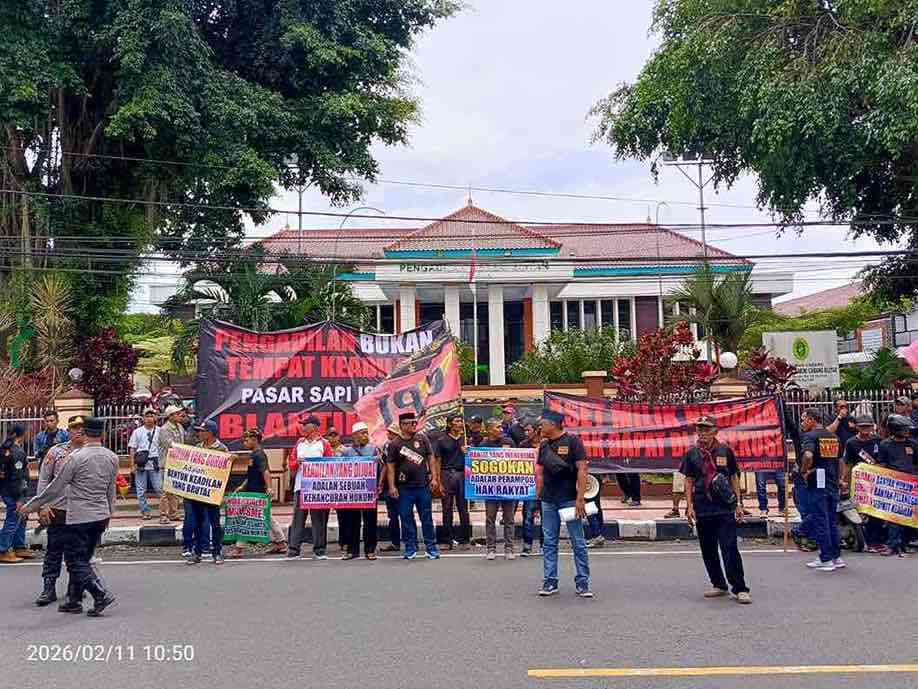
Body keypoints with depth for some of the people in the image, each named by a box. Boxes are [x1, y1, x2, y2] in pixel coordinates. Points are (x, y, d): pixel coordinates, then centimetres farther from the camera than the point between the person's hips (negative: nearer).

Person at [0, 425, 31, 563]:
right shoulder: (18, 452, -19)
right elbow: (17, 477, -21)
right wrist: (18, 498, -18)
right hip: (13, 492, -9)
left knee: (21, 519, 17)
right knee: (13, 521, -1)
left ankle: (19, 548, 25)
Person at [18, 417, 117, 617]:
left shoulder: (77, 457, -14)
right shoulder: (112, 458, 3)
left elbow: (55, 488, -9)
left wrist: (30, 506, 2)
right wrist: (109, 513, 27)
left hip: (79, 517, -6)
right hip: (101, 516, 6)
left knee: (76, 561, 0)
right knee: (83, 559, 16)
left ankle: (102, 594, -11)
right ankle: (74, 600, 21)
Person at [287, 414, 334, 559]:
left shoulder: (324, 444, 3)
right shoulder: (299, 443, 15)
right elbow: (291, 462, 14)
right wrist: (297, 462, -6)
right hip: (300, 486, 3)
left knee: (319, 519, 2)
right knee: (298, 518, 2)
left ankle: (319, 551, 7)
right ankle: (293, 549, 6)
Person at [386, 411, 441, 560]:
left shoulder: (422, 438, 5)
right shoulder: (394, 444, -1)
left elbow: (431, 458, 7)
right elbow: (390, 466, 0)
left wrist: (434, 478, 0)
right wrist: (392, 486, -7)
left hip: (423, 485, 1)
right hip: (404, 488, -1)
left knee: (427, 517, 5)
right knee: (406, 518, 5)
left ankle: (431, 547, 13)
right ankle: (410, 548, 17)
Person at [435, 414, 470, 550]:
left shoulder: (466, 439, 11)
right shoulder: (442, 440, 4)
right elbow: (438, 462, 2)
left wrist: (467, 452, -8)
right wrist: (439, 482, -4)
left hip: (462, 474, 2)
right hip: (447, 474, -2)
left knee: (463, 509, 3)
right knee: (447, 509, 2)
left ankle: (464, 540, 9)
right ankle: (449, 540, 10)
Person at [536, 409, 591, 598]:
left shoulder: (573, 442, -7)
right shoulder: (544, 445, 11)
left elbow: (582, 470, -11)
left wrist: (580, 498, -17)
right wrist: (537, 498, 12)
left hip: (569, 499, -5)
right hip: (548, 501, 6)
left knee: (578, 543, 1)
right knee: (549, 543, 8)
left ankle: (582, 583, 9)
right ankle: (550, 582, 15)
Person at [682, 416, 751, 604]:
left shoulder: (725, 451, 2)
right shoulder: (692, 453, 5)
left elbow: (734, 478, 8)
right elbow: (689, 481, 8)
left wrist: (738, 503, 5)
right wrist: (689, 506, 2)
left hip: (725, 508, -2)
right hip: (702, 509, 3)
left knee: (730, 549, -7)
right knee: (708, 550, 9)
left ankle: (740, 589, 0)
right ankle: (719, 585, 23)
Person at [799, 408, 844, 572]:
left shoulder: (810, 436, -11)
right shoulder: (833, 436, 13)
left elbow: (808, 455, -29)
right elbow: (840, 459, 19)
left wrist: (804, 471, -15)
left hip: (818, 484, -7)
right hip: (833, 484, 7)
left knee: (820, 521, -1)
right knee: (832, 521, 15)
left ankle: (826, 560, 2)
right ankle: (836, 557, 21)